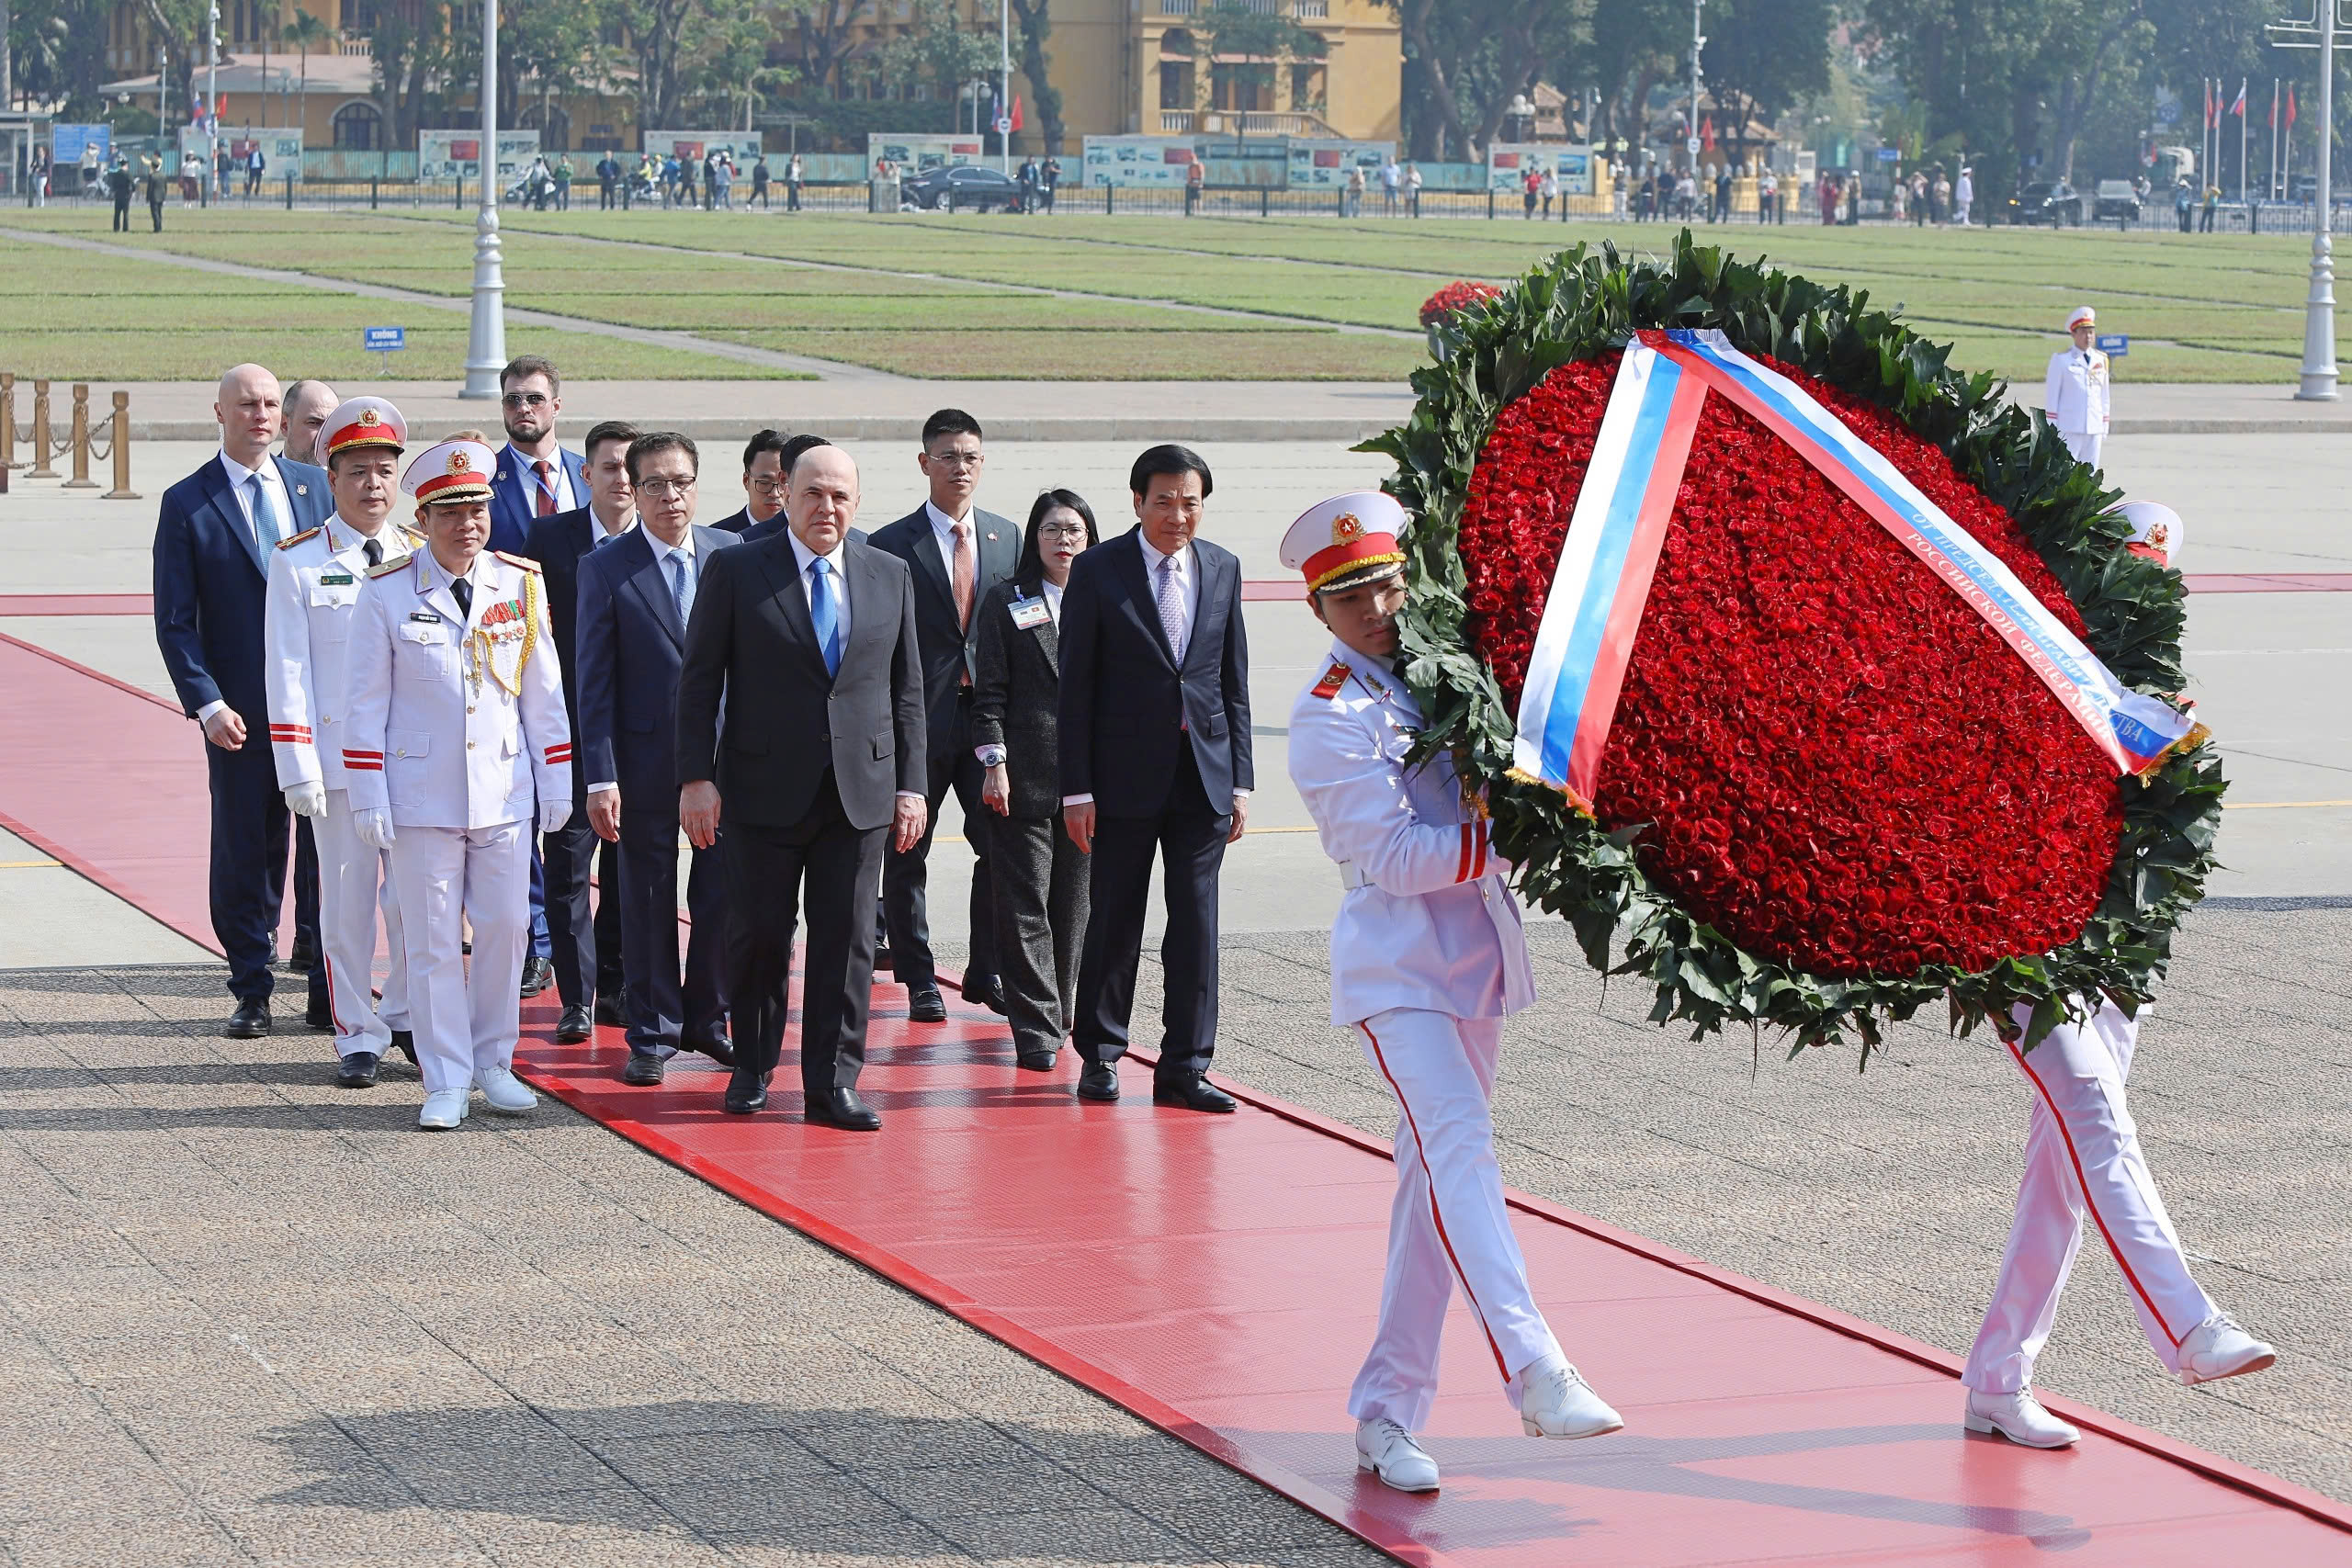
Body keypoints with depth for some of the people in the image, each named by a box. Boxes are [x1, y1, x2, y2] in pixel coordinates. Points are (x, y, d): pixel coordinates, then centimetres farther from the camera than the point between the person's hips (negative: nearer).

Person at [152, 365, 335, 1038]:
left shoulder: (314, 485, 8)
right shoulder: (186, 504, -1)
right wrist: (207, 704, -13)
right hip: (241, 709, -2)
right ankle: (252, 991, 15)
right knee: (245, 855, 4)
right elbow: (175, 621, -2)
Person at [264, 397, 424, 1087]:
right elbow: (287, 671, -3)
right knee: (348, 900, 2)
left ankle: (407, 1016, 22)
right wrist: (298, 769, -9)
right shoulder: (297, 562, -1)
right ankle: (357, 1036, 12)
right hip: (339, 759, -2)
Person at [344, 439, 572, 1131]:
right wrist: (369, 799, -4)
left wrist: (556, 782, 8)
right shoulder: (387, 593, -3)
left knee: (506, 929, 6)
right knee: (433, 943, 1)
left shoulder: (520, 585, 4)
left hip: (505, 793, 2)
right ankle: (446, 1083, 8)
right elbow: (368, 703, -1)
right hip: (423, 796, -2)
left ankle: (493, 1062, 22)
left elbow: (543, 691, 9)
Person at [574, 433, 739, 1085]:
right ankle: (653, 1034, 16)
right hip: (647, 757, -2)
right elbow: (594, 682, -4)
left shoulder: (732, 555, 4)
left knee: (723, 892, 5)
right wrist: (600, 777, -10)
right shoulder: (605, 569, -3)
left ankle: (707, 1019, 22)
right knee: (648, 902, 6)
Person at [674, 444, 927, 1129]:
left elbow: (906, 689, 12)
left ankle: (831, 1085, 7)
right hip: (764, 790, -2)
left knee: (846, 939, 1)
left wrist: (910, 785, 6)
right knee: (760, 934, 4)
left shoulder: (891, 576, 9)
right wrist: (696, 777, -8)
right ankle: (752, 1069, 22)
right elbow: (699, 680, -1)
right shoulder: (734, 571, 0)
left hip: (860, 790, 2)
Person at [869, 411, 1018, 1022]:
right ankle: (919, 981, 13)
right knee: (907, 854, 3)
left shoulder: (1006, 537, 10)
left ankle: (986, 972, 17)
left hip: (990, 717, 3)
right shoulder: (891, 546, -3)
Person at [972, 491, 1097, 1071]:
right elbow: (989, 690, 2)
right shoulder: (1006, 602, 5)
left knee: (1075, 902, 7)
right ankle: (1036, 1028, -4)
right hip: (1024, 774, -3)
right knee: (1024, 903, -5)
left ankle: (1063, 1011, 20)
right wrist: (994, 762, -7)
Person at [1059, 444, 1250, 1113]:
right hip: (1127, 775, -3)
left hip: (1203, 774, 3)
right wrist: (1077, 788, -8)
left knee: (1196, 921, 2)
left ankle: (1184, 1067, 8)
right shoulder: (1098, 570, -3)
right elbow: (1076, 686, -3)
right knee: (1115, 920, 4)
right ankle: (1100, 1055, 17)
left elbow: (1234, 681, 11)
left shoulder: (1222, 569, 8)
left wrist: (1240, 781, 7)